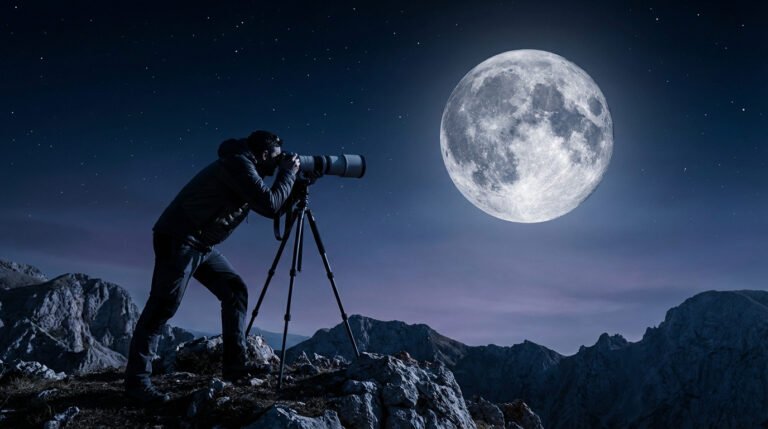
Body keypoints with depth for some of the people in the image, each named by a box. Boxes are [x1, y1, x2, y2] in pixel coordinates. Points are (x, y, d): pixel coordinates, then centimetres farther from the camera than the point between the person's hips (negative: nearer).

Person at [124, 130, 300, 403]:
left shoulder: (245, 168, 14)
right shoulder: (238, 164, -16)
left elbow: (268, 204, 22)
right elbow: (270, 205, -23)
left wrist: (290, 180, 11)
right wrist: (289, 172, -10)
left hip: (202, 244, 10)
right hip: (177, 239, -10)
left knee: (235, 290, 4)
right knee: (163, 306, -8)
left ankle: (234, 365, 5)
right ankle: (136, 380, 0)